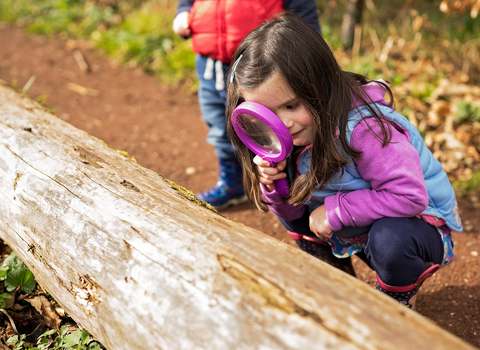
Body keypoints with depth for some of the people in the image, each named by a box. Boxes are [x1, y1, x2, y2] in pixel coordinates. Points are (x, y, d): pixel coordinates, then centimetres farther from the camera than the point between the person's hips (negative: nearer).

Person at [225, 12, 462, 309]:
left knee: (389, 239, -38)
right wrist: (273, 185, -23)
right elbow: (292, 212, -1)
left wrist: (334, 211, -30)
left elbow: (410, 196, -36)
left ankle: (399, 299, -3)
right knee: (290, 200, 2)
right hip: (350, 229, 7)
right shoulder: (293, 136, -8)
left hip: (419, 222, -7)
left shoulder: (363, 128, -32)